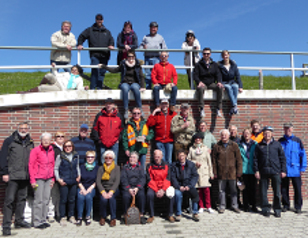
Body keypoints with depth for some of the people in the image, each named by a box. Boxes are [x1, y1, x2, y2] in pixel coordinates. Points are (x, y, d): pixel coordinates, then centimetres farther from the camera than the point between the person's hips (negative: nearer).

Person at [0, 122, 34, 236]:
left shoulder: (30, 143, 13)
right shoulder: (9, 141, -1)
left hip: (25, 176, 5)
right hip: (12, 176, -5)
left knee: (22, 199, 13)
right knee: (9, 199, -7)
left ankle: (19, 221, 25)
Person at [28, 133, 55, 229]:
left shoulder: (52, 151, 11)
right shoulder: (35, 150, -3)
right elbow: (31, 165, -5)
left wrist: (52, 178, 11)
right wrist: (32, 180, -9)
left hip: (48, 179, 5)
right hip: (39, 178, -5)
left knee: (46, 200, 7)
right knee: (39, 200, -3)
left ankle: (43, 220, 16)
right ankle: (37, 222, 5)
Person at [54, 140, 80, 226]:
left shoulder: (76, 156, 6)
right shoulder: (60, 156, -5)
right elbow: (56, 168, -1)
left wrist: (79, 175, 7)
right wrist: (58, 179, -8)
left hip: (73, 181, 3)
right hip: (64, 182, -3)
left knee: (72, 199, 11)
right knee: (63, 200, 3)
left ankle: (71, 216, 24)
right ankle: (62, 217, 15)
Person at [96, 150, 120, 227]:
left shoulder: (117, 168, 6)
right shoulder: (101, 168, 10)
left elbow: (117, 181, -5)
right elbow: (98, 181, -2)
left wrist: (111, 192, -20)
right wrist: (103, 192, -18)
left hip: (113, 189, -1)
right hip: (103, 189, 1)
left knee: (111, 197, -33)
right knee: (103, 199, -30)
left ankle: (113, 218, -16)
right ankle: (103, 217, -3)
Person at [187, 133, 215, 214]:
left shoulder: (205, 148, 8)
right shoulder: (191, 148, 7)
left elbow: (209, 161, 9)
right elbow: (188, 159, 8)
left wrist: (211, 173, 6)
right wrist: (195, 163, -10)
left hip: (204, 171, 0)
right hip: (195, 171, 0)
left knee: (206, 189, -8)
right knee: (199, 189, 0)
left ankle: (208, 206, 2)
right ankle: (201, 207, 11)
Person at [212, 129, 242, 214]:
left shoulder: (234, 145, 2)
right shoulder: (217, 146, 3)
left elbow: (238, 159, 3)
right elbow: (214, 160, 4)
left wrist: (239, 171, -1)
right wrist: (215, 172, 0)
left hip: (232, 172, 0)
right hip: (221, 173, 0)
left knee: (233, 190, 10)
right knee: (221, 190, 8)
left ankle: (235, 206, 22)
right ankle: (222, 206, 19)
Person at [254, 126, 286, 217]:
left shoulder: (277, 144, 6)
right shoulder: (259, 146, 6)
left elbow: (282, 158, 6)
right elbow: (255, 159, 5)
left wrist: (283, 170, 1)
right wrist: (256, 170, -2)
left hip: (275, 171, 0)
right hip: (263, 172, 1)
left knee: (277, 192, 3)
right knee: (263, 191, 4)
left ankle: (277, 209, 16)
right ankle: (265, 209, 16)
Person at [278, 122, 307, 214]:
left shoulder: (297, 141, 1)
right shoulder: (280, 141, 5)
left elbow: (303, 155, 1)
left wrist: (302, 168, -3)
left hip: (295, 170, -1)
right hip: (284, 170, 2)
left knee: (297, 189, 4)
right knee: (284, 189, 9)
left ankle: (298, 206, 17)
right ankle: (286, 205, 23)